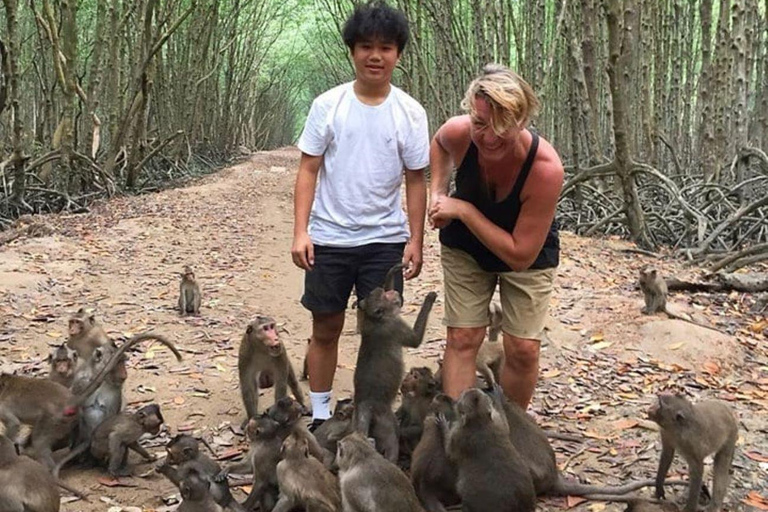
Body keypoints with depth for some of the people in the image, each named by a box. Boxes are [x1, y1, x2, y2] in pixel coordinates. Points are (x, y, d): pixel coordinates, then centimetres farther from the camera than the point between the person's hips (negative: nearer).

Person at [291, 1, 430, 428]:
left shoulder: (410, 113, -2)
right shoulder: (328, 105, -3)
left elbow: (416, 180, 2)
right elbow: (309, 169, -1)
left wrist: (416, 241, -2)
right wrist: (300, 231, -8)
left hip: (385, 240, 0)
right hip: (329, 238, 0)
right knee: (326, 328, 10)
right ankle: (320, 417, 24)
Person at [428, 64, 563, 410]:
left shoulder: (546, 168, -38)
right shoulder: (458, 133, -28)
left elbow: (521, 256, -32)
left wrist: (463, 211, -32)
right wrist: (437, 192, -13)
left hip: (529, 255, -2)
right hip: (465, 247, 2)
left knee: (523, 349, -1)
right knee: (462, 339, -2)